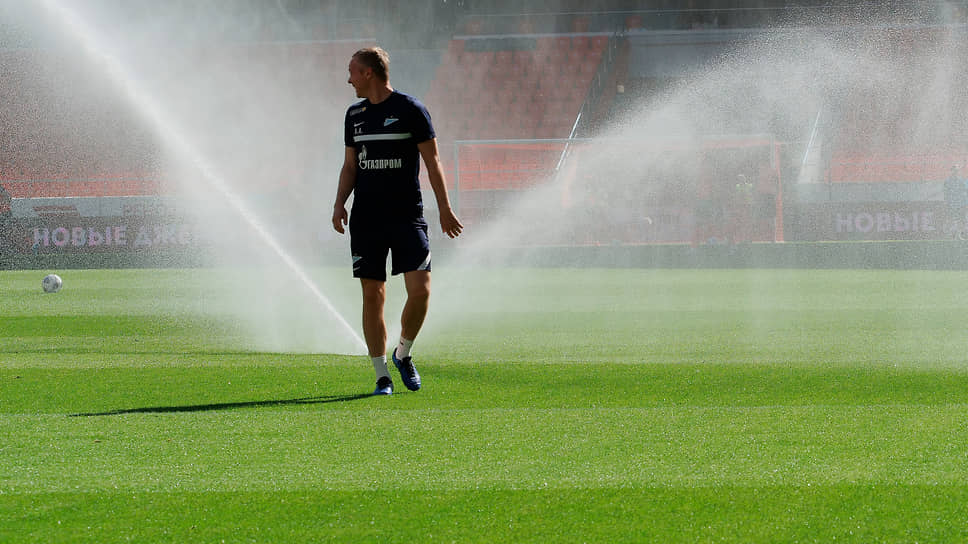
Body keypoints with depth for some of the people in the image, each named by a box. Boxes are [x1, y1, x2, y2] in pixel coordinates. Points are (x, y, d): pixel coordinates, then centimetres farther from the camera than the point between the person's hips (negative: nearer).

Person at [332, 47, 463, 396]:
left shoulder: (409, 109, -3)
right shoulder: (355, 115, 12)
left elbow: (432, 161, -2)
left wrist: (444, 208, -5)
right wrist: (340, 203, 3)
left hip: (407, 216, -4)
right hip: (365, 220, 4)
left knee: (420, 290, -13)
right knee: (372, 296, 1)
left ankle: (403, 354, 11)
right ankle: (382, 376, 7)